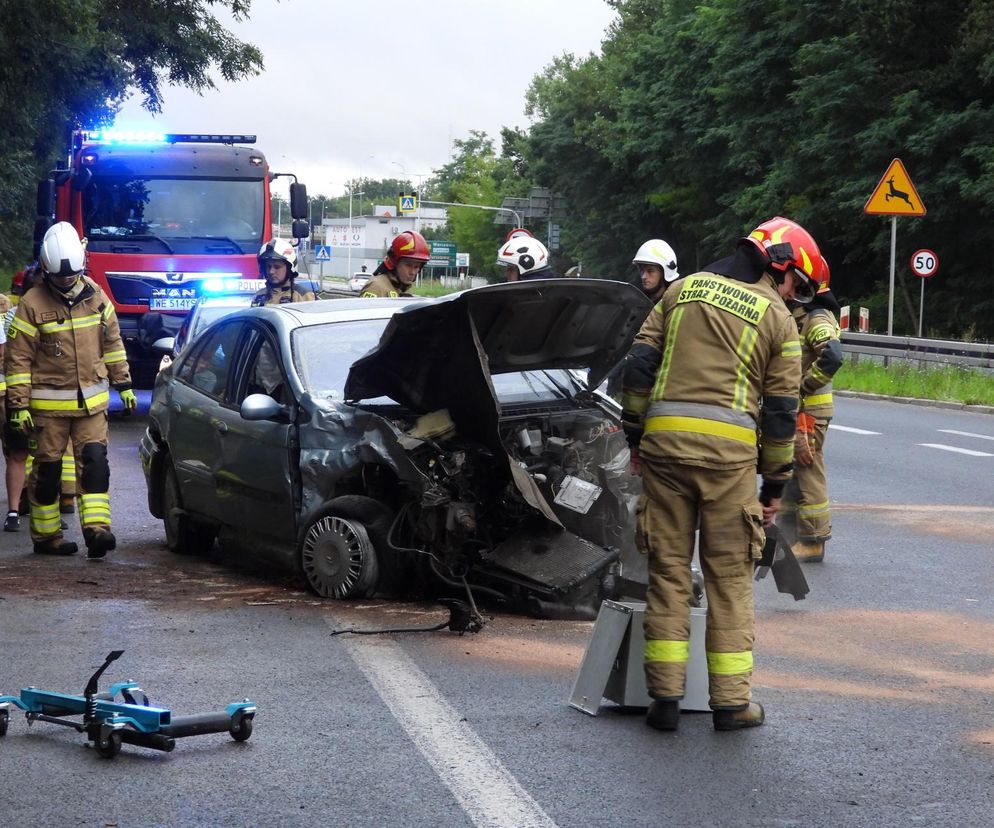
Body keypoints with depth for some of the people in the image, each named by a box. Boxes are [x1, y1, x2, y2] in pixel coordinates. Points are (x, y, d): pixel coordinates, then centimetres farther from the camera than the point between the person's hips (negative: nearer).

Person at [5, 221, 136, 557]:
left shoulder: (95, 296, 4)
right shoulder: (32, 305, -10)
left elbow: (112, 342, 16)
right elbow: (18, 359, -8)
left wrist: (123, 384, 15)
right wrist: (18, 406, -11)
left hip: (92, 400, 3)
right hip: (49, 402, -3)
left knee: (94, 462, -9)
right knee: (47, 468, 4)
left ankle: (96, 528, -14)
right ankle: (46, 535, 15)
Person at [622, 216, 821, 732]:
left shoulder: (684, 289, 14)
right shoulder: (777, 320, 5)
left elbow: (639, 365, 9)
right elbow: (780, 411, 5)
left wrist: (635, 436, 16)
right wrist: (774, 486, 13)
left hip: (664, 441, 3)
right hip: (728, 451, -2)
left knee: (667, 571, 8)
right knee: (729, 578, 6)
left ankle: (664, 696, 7)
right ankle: (731, 701, 8)